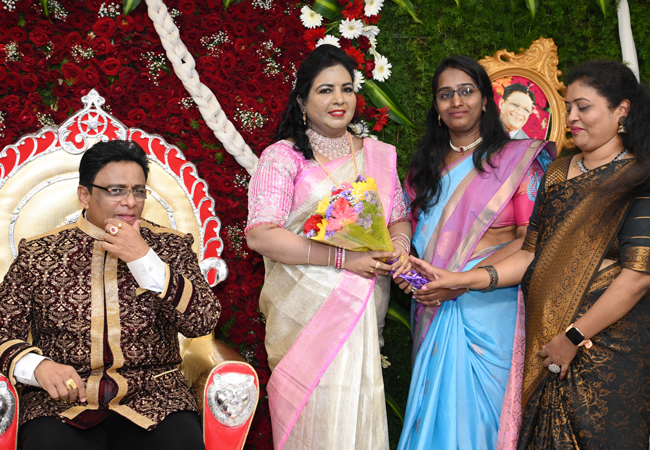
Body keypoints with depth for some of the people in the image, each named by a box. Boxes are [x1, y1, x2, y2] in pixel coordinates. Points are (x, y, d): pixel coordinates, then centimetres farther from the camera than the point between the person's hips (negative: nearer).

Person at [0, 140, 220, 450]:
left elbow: (203, 322, -4)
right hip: (62, 401, 0)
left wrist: (143, 258, -11)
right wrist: (39, 366, -13)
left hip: (152, 400, 1)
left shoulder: (171, 246, 9)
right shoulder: (37, 253, 9)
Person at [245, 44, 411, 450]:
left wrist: (400, 245, -5)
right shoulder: (283, 157, -2)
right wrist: (342, 258, -16)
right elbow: (260, 235, -12)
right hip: (307, 308, -4)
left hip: (362, 310, 4)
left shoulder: (380, 154, 14)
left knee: (360, 413, 4)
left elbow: (400, 216, 20)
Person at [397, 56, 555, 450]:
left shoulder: (518, 159, -1)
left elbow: (531, 239, -8)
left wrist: (463, 279, -16)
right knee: (435, 400, 7)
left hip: (491, 304, -4)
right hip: (434, 309, 4)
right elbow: (411, 233, 18)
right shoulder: (424, 167, 13)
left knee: (477, 406, 0)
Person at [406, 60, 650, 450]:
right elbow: (533, 256, 8)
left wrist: (573, 337, -13)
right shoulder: (556, 173, 12)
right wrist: (461, 281, -4)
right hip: (544, 340, 5)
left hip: (607, 341, -5)